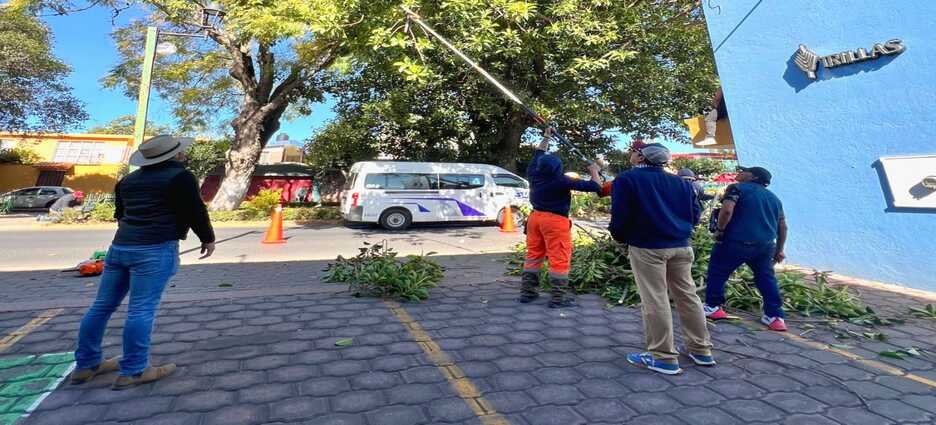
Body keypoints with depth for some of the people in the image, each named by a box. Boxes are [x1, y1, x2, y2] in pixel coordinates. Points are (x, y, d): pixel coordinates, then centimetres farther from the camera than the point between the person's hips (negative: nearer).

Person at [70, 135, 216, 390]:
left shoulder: (128, 180, 18)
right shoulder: (180, 176, -6)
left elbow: (120, 213, 28)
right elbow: (196, 211, -8)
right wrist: (208, 238, 5)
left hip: (119, 246, 8)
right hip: (155, 249, -8)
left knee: (102, 306, 13)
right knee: (142, 310, -7)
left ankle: (86, 365, 22)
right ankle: (133, 371, -4)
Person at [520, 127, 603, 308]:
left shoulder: (533, 174, 1)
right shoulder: (561, 180, -16)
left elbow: (538, 154, 22)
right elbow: (594, 186, -11)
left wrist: (546, 138, 33)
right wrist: (594, 171, 7)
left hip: (535, 217, 7)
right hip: (555, 220, -7)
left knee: (533, 255, 13)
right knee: (559, 259, -1)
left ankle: (527, 292, 18)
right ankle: (557, 298, 1)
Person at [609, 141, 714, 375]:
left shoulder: (627, 179, -5)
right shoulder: (681, 182, 14)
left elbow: (620, 215, -11)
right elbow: (695, 213, 12)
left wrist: (620, 237, 7)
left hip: (647, 247, -6)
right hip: (681, 246, 7)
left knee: (655, 300, -1)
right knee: (687, 296, 14)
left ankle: (664, 357, 5)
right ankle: (701, 350, 25)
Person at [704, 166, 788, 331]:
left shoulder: (737, 188, -2)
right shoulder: (774, 198, 20)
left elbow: (727, 210, -20)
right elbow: (783, 227, 19)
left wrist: (719, 230, -7)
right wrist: (779, 250, 25)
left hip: (737, 242, -6)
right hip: (765, 245, 6)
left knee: (717, 272, 9)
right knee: (766, 278, 17)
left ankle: (712, 307, 14)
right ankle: (775, 316, 20)